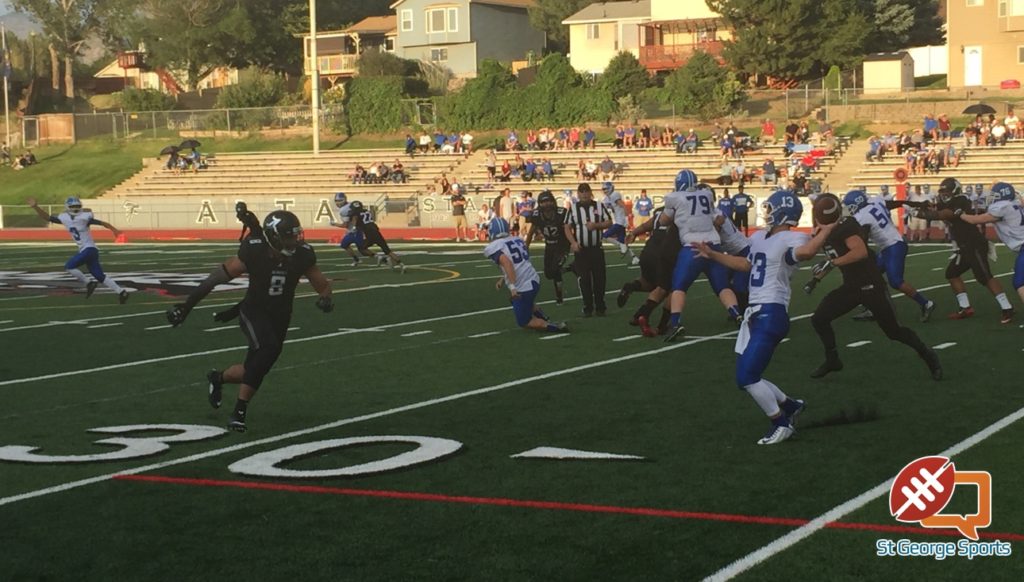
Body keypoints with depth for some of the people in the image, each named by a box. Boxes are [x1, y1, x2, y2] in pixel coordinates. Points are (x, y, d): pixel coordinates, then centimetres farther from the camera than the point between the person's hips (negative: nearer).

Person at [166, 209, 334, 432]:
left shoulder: (302, 256, -15)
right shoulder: (254, 252, -23)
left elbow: (322, 284, -2)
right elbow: (219, 276, -15)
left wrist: (326, 298, -28)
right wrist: (186, 305, -12)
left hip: (280, 317, 4)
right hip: (253, 312, -4)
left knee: (253, 370, 6)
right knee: (268, 349, -31)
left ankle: (218, 378, 43)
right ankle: (240, 411, -17)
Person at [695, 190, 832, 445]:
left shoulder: (792, 240, -13)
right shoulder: (760, 238, 15)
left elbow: (805, 252, -38)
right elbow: (746, 265, 32)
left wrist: (825, 231, -24)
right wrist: (713, 255, 33)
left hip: (772, 314, -9)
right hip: (754, 313, 9)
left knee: (746, 377, -11)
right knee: (748, 377, 12)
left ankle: (781, 423, 6)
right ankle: (790, 406, 31)